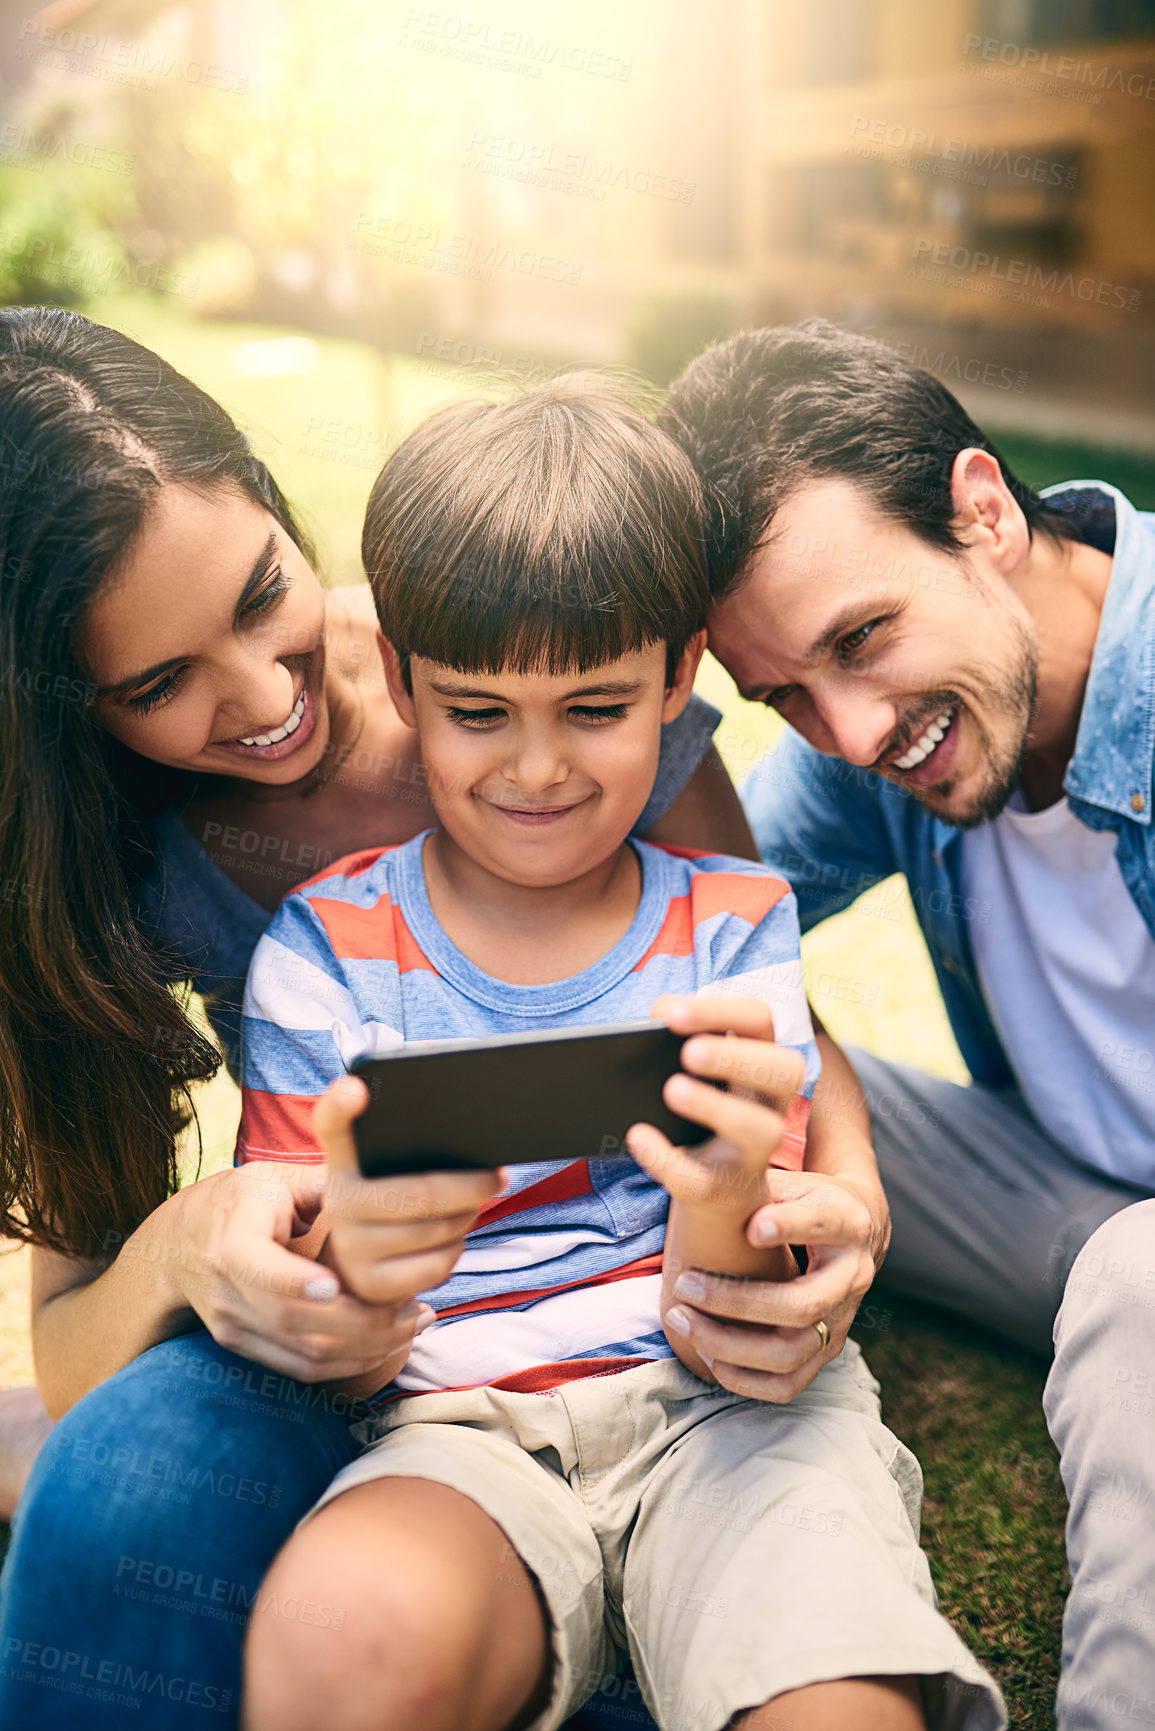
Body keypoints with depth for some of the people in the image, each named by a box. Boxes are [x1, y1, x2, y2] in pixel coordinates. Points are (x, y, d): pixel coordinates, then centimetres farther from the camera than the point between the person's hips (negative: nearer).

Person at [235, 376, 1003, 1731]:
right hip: (458, 1433, 0)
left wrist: (726, 1205, -25)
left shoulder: (732, 928, 5)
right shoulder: (322, 950, 2)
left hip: (720, 1412, 1)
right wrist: (353, 1279, -24)